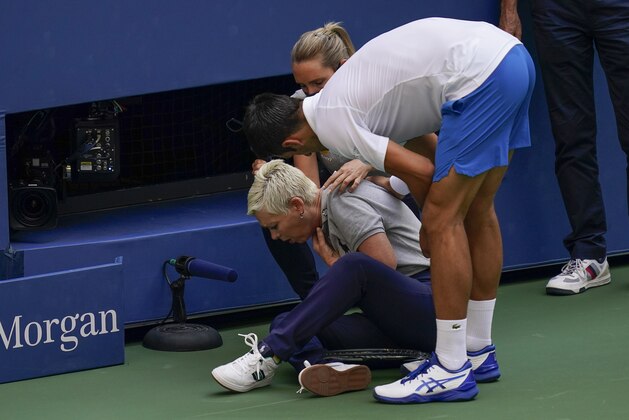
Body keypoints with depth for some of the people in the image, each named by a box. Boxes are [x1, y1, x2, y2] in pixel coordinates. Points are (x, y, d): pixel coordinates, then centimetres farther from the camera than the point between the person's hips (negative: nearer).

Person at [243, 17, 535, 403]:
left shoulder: (331, 123, -6)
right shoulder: (341, 99, 22)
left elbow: (421, 172, -7)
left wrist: (431, 227, 10)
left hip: (480, 76, -10)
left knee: (443, 222, -5)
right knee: (477, 211, 18)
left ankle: (452, 371, -4)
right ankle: (478, 350, 27)